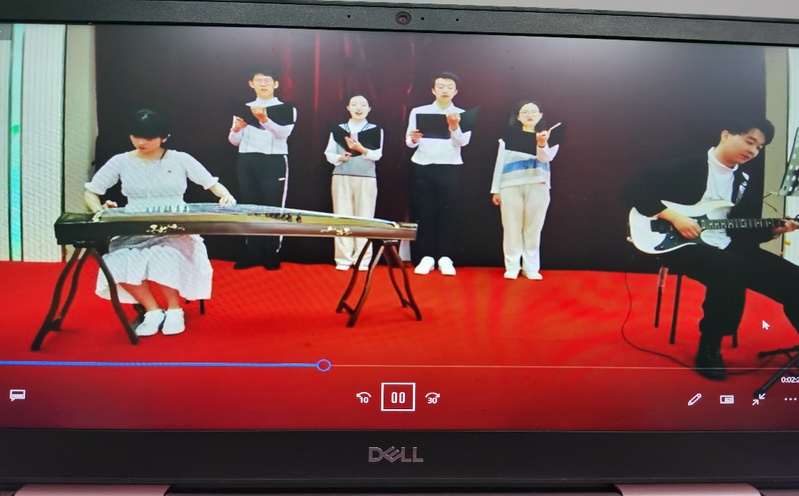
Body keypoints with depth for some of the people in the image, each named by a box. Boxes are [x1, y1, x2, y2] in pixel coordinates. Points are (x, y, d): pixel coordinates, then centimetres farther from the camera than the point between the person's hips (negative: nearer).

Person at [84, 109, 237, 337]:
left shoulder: (180, 159, 3)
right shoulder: (121, 162, 5)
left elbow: (213, 184, 6)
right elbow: (90, 192, 11)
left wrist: (227, 197, -17)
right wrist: (99, 210, -11)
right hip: (134, 232, 2)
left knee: (166, 258, -36)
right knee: (118, 262, -30)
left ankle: (174, 310, -10)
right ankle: (153, 311, -10)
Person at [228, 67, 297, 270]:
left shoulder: (286, 109, 4)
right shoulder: (243, 109, 13)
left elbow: (283, 133, -14)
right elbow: (234, 141, 9)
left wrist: (265, 119, -32)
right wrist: (236, 129, -14)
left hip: (275, 162, -3)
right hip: (247, 162, 4)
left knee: (273, 208, -3)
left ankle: (272, 256, 2)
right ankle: (253, 254, 11)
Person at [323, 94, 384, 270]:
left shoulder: (376, 130, 5)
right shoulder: (338, 129, 9)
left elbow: (377, 155, -4)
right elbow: (329, 153, 7)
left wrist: (361, 149, -19)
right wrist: (339, 158, -12)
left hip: (366, 178, -1)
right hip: (341, 177, 1)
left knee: (364, 218, 0)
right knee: (342, 217, 1)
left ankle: (362, 259, 5)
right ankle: (343, 258, 6)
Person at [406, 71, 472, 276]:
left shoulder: (462, 115, 7)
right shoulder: (419, 112, 9)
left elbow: (463, 141, -10)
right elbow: (409, 142, 2)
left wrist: (454, 127, -30)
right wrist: (413, 139, -22)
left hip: (450, 169, 0)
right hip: (423, 167, 0)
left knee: (447, 212, 0)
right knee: (424, 212, 0)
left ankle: (444, 258, 6)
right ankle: (426, 256, 7)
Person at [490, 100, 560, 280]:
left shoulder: (548, 136, 10)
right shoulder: (509, 135, 9)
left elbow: (545, 158, -8)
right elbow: (500, 161, 9)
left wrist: (542, 144, -29)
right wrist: (495, 189, 5)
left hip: (537, 186, 0)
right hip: (511, 185, 0)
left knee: (533, 228, 3)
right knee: (512, 228, 1)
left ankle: (531, 267, 9)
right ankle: (512, 266, 8)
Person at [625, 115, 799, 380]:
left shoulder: (746, 183, 16)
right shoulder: (686, 166, -4)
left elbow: (745, 231, 16)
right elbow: (636, 189, -11)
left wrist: (775, 229, -4)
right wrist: (674, 216, -19)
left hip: (726, 247, 7)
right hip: (680, 242, -7)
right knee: (731, 271, -34)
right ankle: (709, 348, -16)